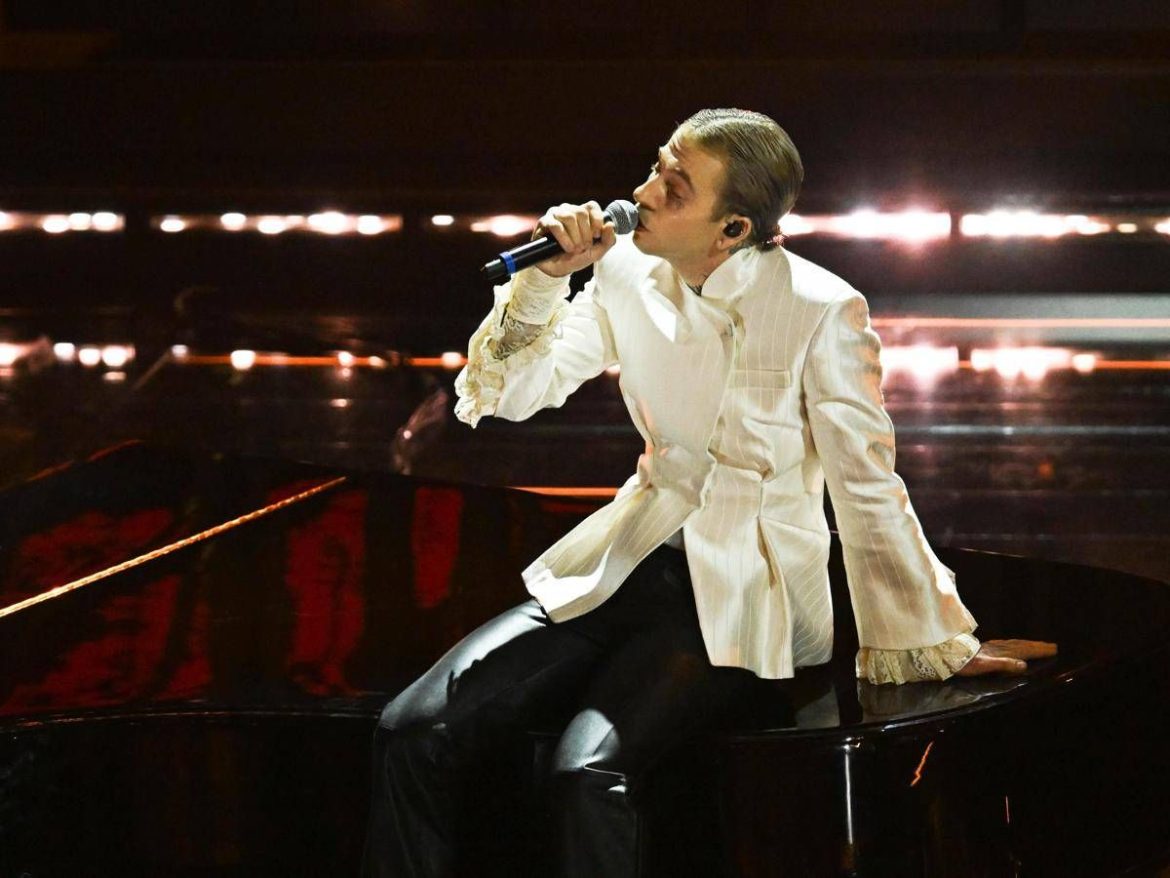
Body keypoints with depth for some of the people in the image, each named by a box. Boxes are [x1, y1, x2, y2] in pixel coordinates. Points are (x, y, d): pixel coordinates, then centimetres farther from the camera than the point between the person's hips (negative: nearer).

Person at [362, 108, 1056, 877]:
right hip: (628, 565, 5)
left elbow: (867, 487, -7)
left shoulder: (821, 309, -14)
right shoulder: (628, 273, 2)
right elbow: (513, 393, 4)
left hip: (742, 598, -5)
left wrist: (935, 642, -1)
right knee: (414, 732, -14)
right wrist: (548, 276, -11)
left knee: (589, 772, -32)